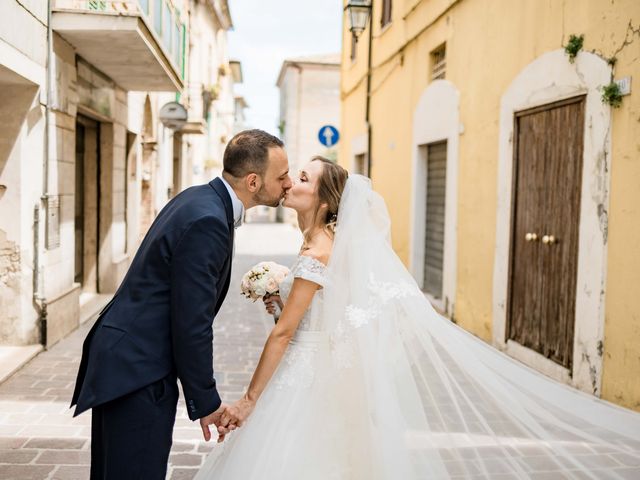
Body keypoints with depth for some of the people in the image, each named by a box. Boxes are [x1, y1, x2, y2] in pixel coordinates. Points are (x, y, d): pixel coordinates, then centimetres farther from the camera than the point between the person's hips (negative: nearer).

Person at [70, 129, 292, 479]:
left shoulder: (201, 199, 7)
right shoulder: (207, 221, -23)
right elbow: (191, 323, -21)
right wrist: (206, 402, -10)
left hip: (126, 358, 10)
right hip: (137, 371, -10)